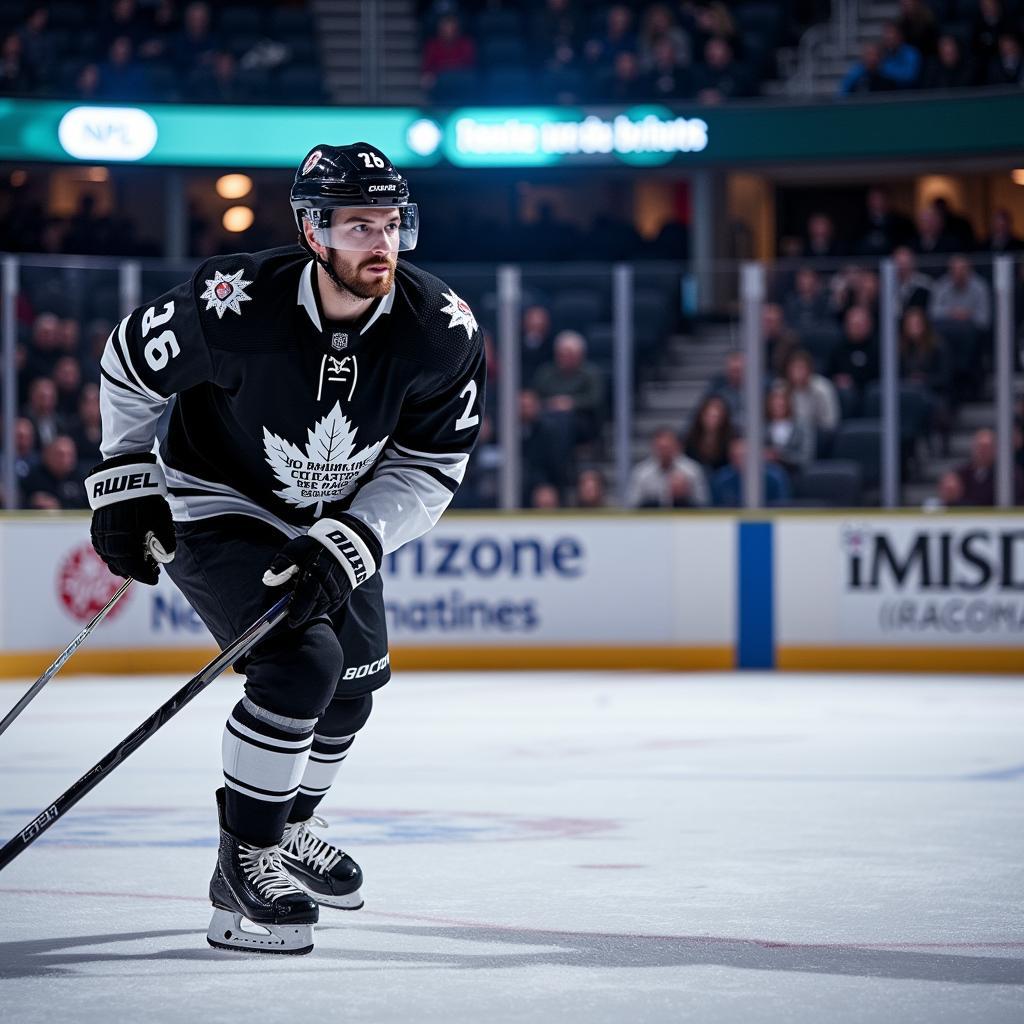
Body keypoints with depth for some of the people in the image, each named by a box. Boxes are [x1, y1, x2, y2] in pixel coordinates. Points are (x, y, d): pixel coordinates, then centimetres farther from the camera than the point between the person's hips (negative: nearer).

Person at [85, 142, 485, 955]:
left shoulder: (443, 332, -22)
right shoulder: (235, 304, -31)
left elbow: (427, 470, -15)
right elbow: (130, 364, -12)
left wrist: (347, 546, -27)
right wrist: (123, 483, -9)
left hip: (336, 517, 6)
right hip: (216, 509, -6)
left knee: (357, 675, 17)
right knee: (302, 662, -24)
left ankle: (287, 827, 43)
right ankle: (244, 861, -11)